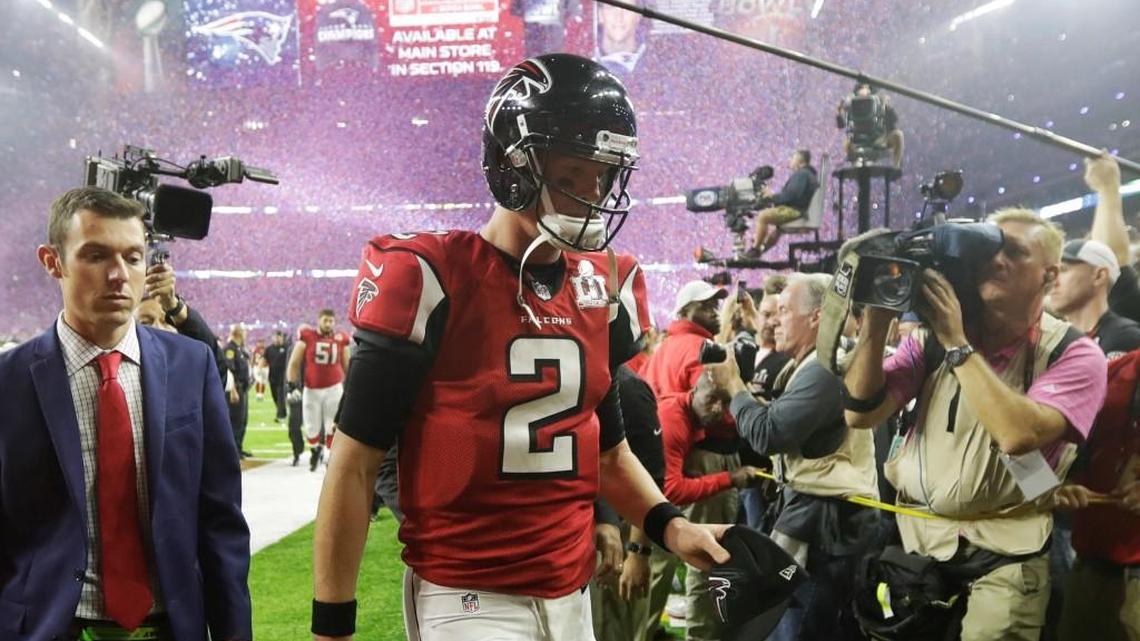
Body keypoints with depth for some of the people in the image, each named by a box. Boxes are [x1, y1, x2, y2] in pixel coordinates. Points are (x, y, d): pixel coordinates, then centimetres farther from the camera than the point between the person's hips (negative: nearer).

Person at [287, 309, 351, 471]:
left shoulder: (341, 340, 3)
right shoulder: (307, 337, -3)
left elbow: (347, 365, 14)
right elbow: (294, 363, 1)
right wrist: (292, 384, -6)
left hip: (334, 388, 0)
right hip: (311, 389, 0)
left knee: (333, 426, 0)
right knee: (312, 428, 7)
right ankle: (316, 450, 34)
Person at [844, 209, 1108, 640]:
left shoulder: (1074, 354, -8)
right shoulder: (932, 336, 2)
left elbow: (1018, 434, -26)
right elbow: (860, 414, -5)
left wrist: (957, 344, -21)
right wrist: (876, 322, -15)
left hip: (1002, 557, -3)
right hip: (910, 539, 4)